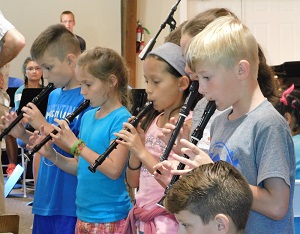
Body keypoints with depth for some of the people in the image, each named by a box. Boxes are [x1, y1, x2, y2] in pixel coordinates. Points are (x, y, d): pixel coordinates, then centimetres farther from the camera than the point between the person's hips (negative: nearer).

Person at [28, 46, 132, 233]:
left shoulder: (121, 119, -13)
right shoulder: (88, 116, 9)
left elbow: (114, 170, -22)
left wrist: (76, 144, -21)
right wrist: (52, 155, -2)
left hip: (109, 217, -7)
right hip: (84, 214, 7)